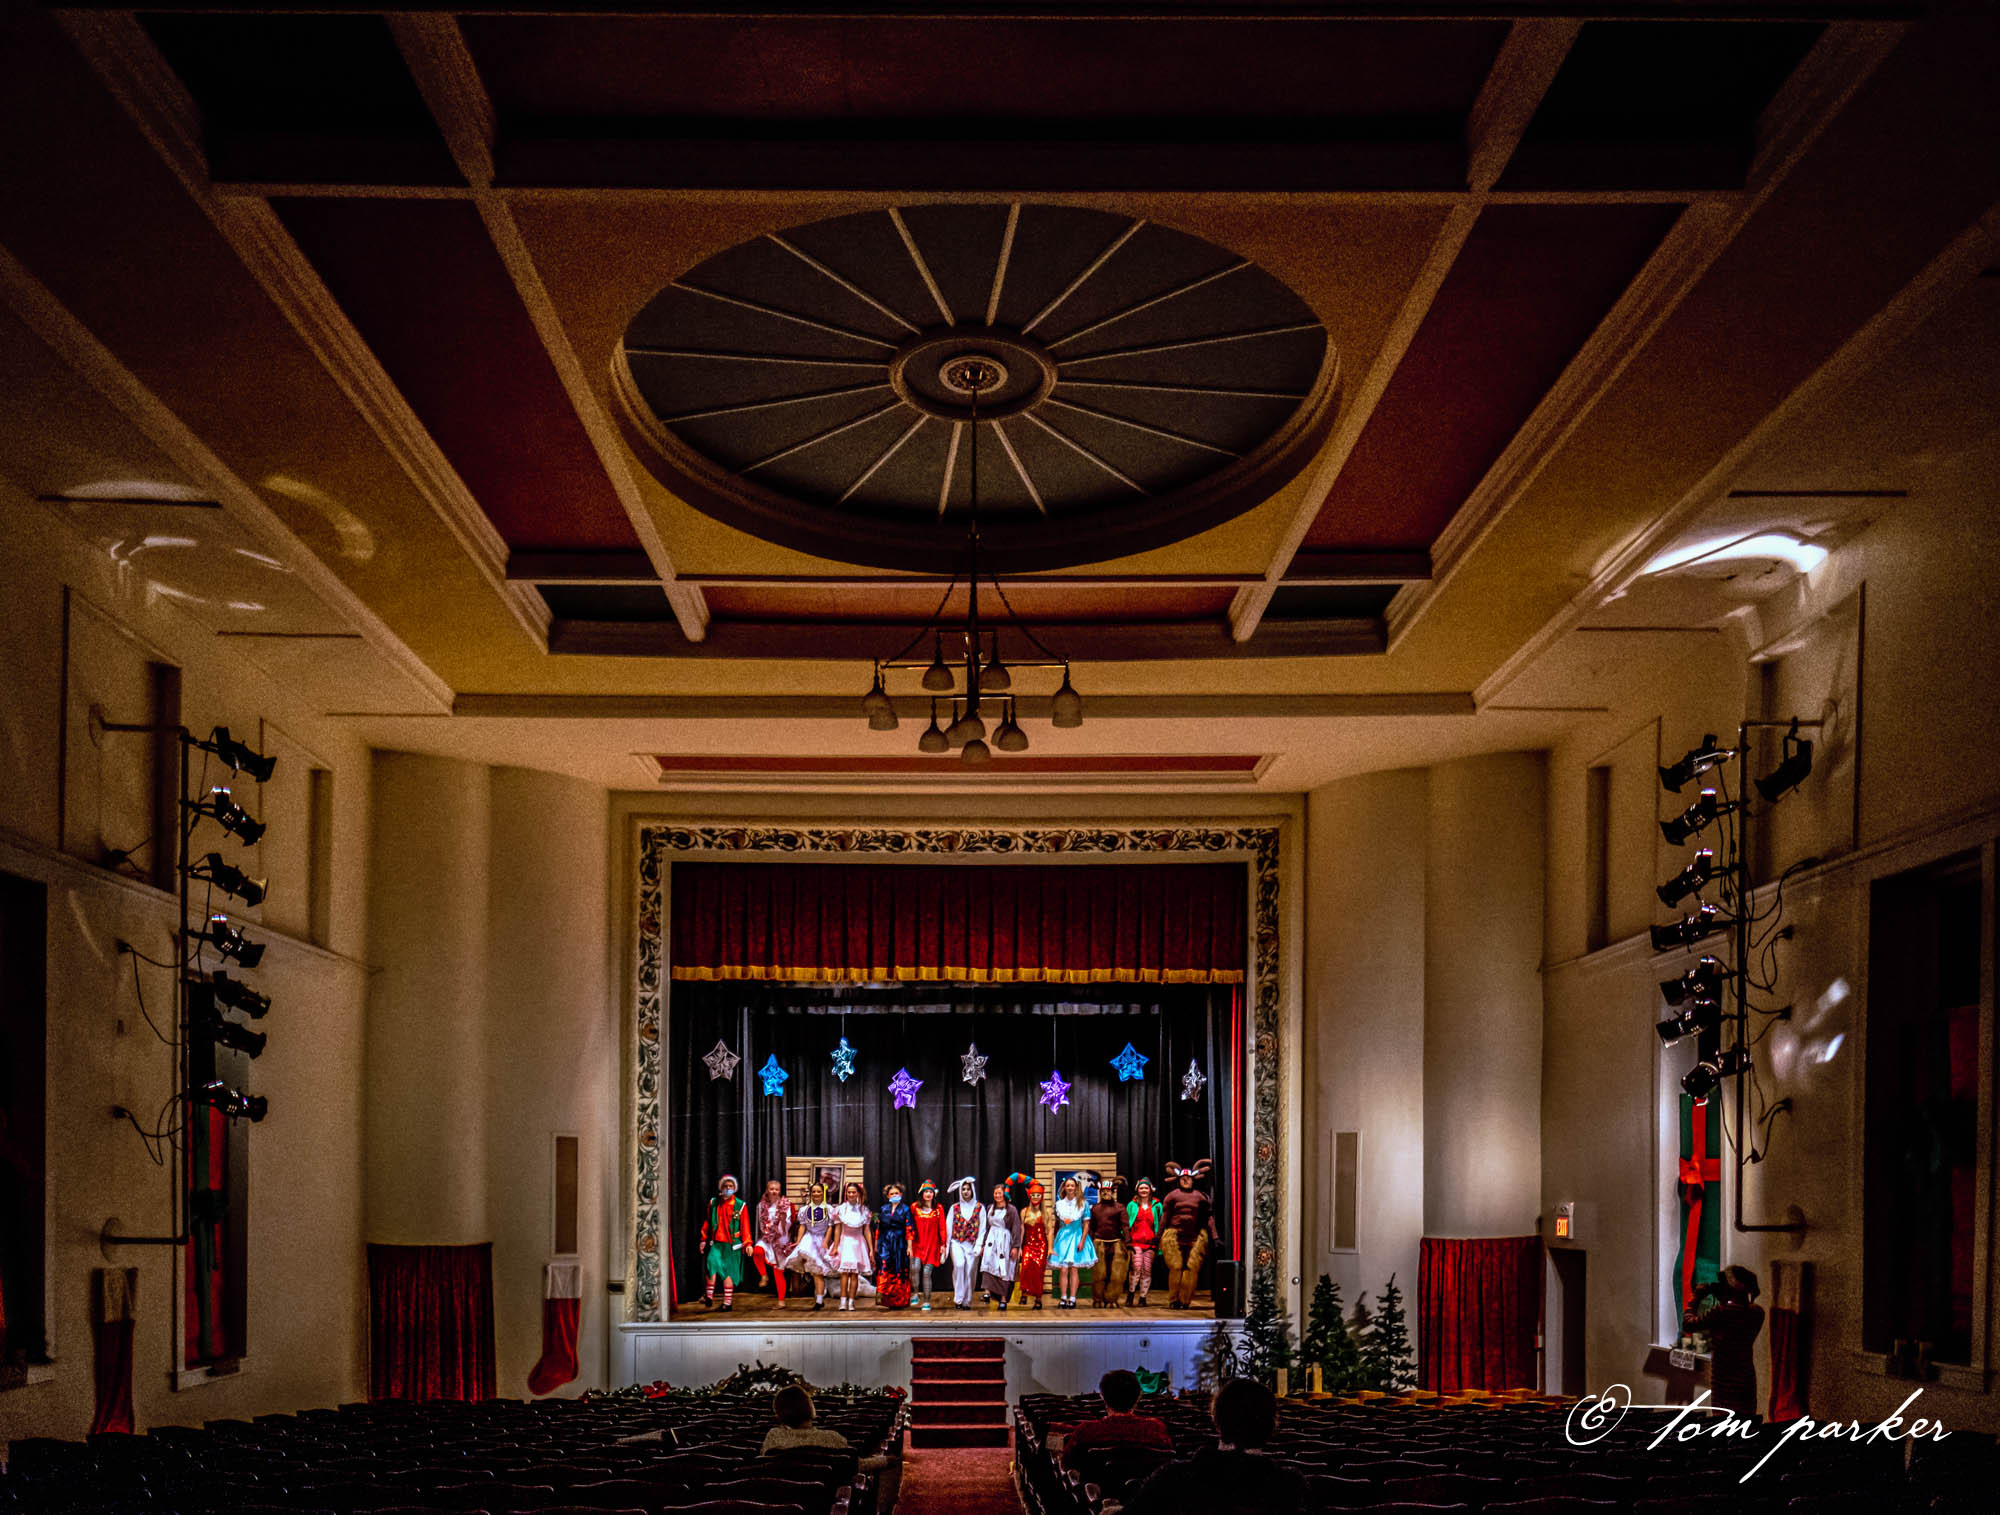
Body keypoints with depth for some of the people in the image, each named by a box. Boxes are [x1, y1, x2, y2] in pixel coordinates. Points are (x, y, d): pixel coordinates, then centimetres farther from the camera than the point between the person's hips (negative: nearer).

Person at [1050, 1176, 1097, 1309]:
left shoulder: (1082, 1204, 1)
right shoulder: (1059, 1204, 6)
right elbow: (1056, 1223, 11)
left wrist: (1082, 1241, -7)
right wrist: (1053, 1240, 8)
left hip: (1077, 1237, -1)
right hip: (1063, 1237, 1)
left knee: (1073, 1269, -1)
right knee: (1063, 1270, -6)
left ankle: (1072, 1299, 2)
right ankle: (1064, 1298, 1)